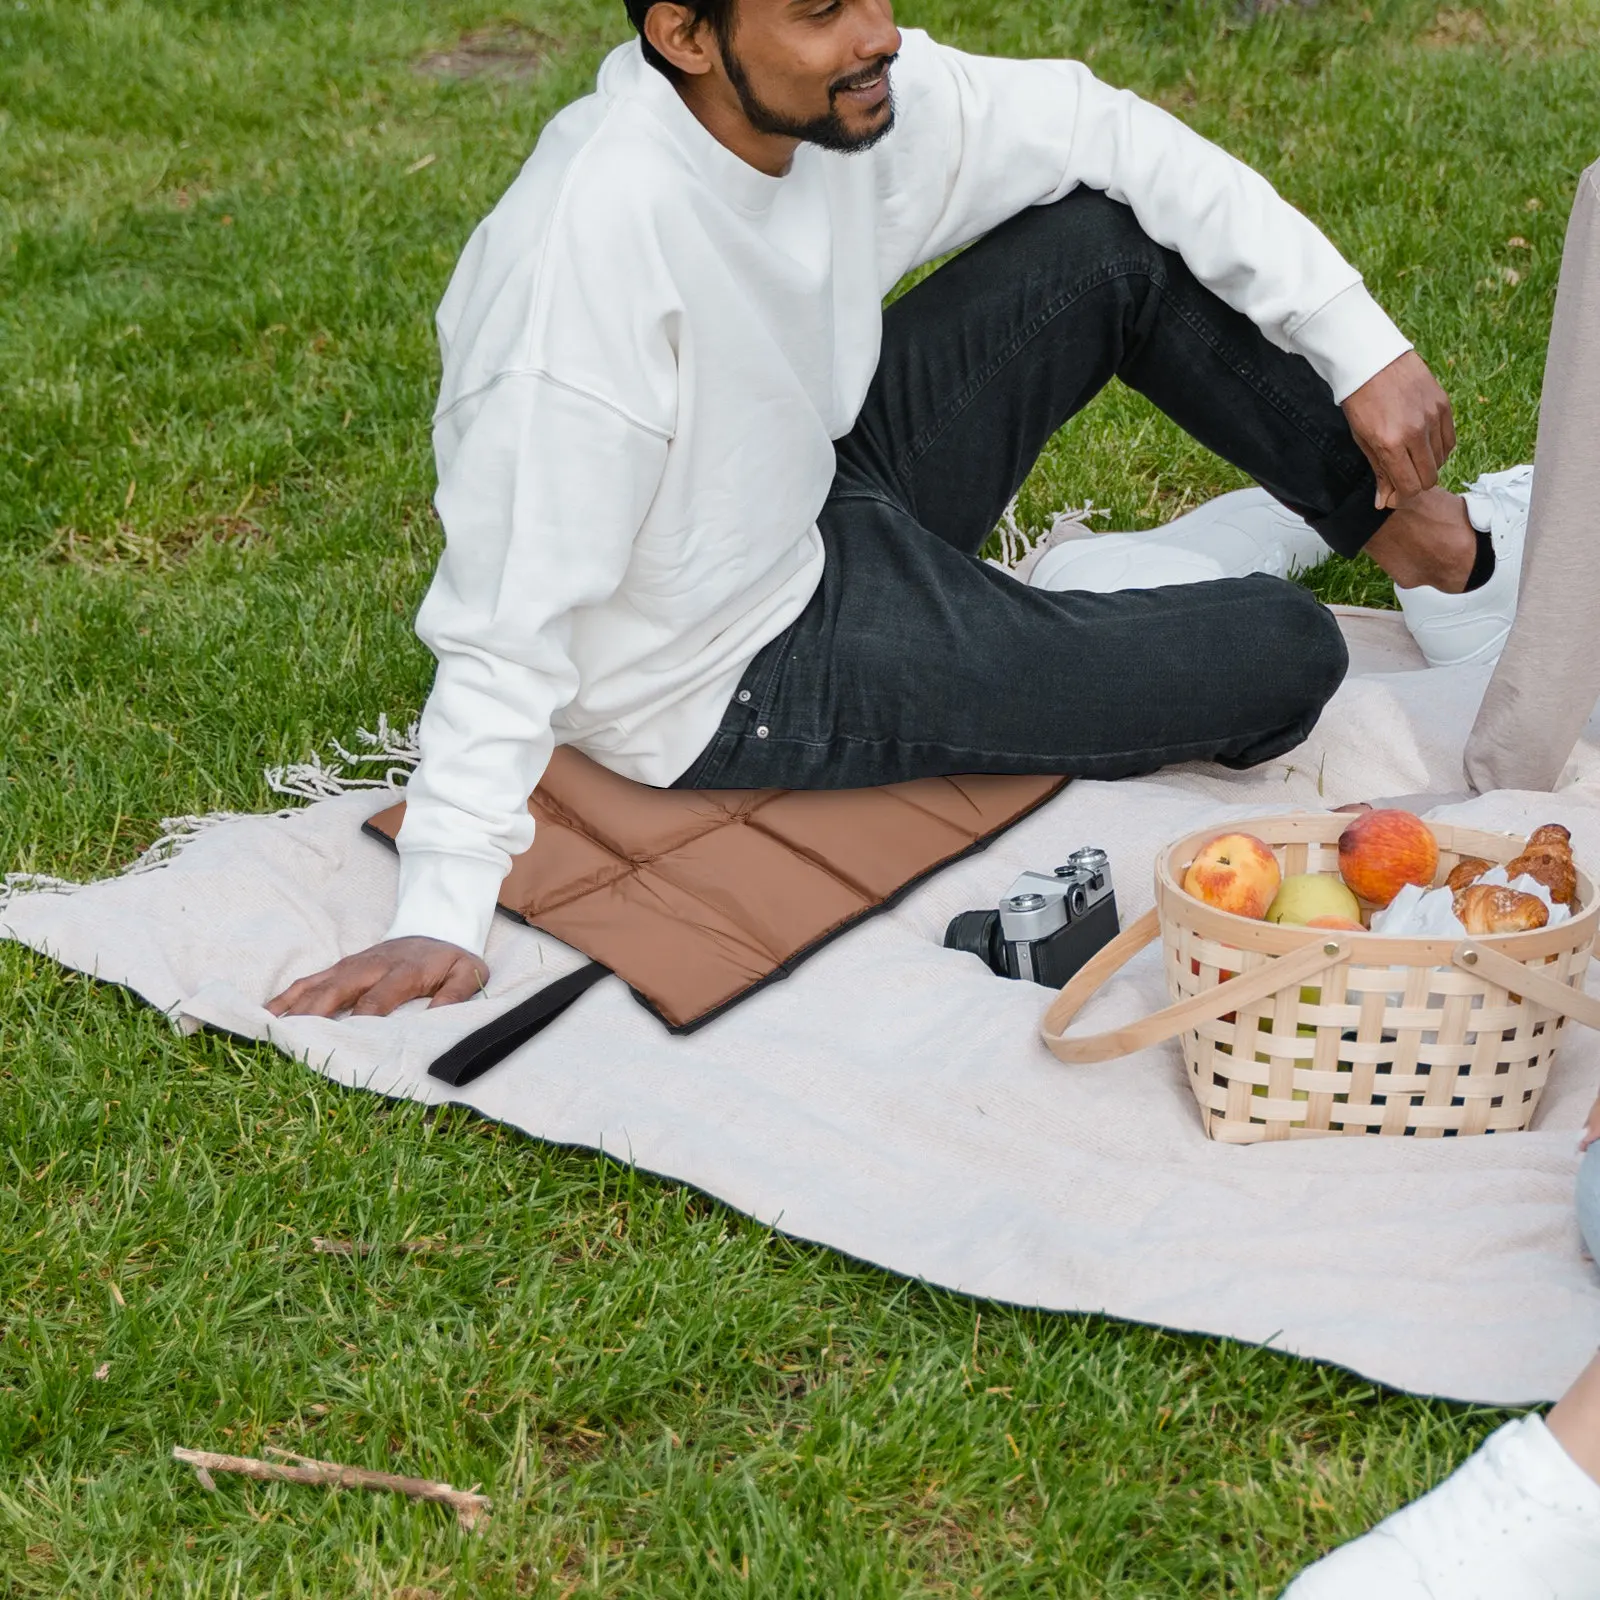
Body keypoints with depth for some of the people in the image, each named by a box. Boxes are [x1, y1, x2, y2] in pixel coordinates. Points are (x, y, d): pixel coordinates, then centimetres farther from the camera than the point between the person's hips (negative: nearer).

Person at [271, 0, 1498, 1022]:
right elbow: (511, 614, -33)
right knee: (1281, 655, -9)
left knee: (1114, 238, 0)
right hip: (742, 693, -7)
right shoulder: (594, 240, -35)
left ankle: (1394, 518, 20)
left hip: (822, 509, 7)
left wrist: (1360, 345, -5)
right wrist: (443, 919, -35)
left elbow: (1112, 133, -2)